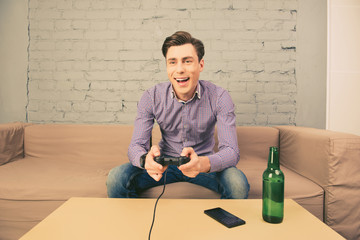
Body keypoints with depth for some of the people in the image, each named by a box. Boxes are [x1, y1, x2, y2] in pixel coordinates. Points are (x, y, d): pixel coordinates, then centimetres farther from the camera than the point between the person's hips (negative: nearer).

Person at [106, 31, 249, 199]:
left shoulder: (219, 97, -17)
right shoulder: (152, 97, -12)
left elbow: (231, 151, -23)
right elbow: (136, 146, -15)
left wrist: (204, 163, -47)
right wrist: (146, 160, -41)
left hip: (202, 163, 0)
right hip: (164, 163, 1)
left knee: (238, 183, -30)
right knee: (116, 179, -21)